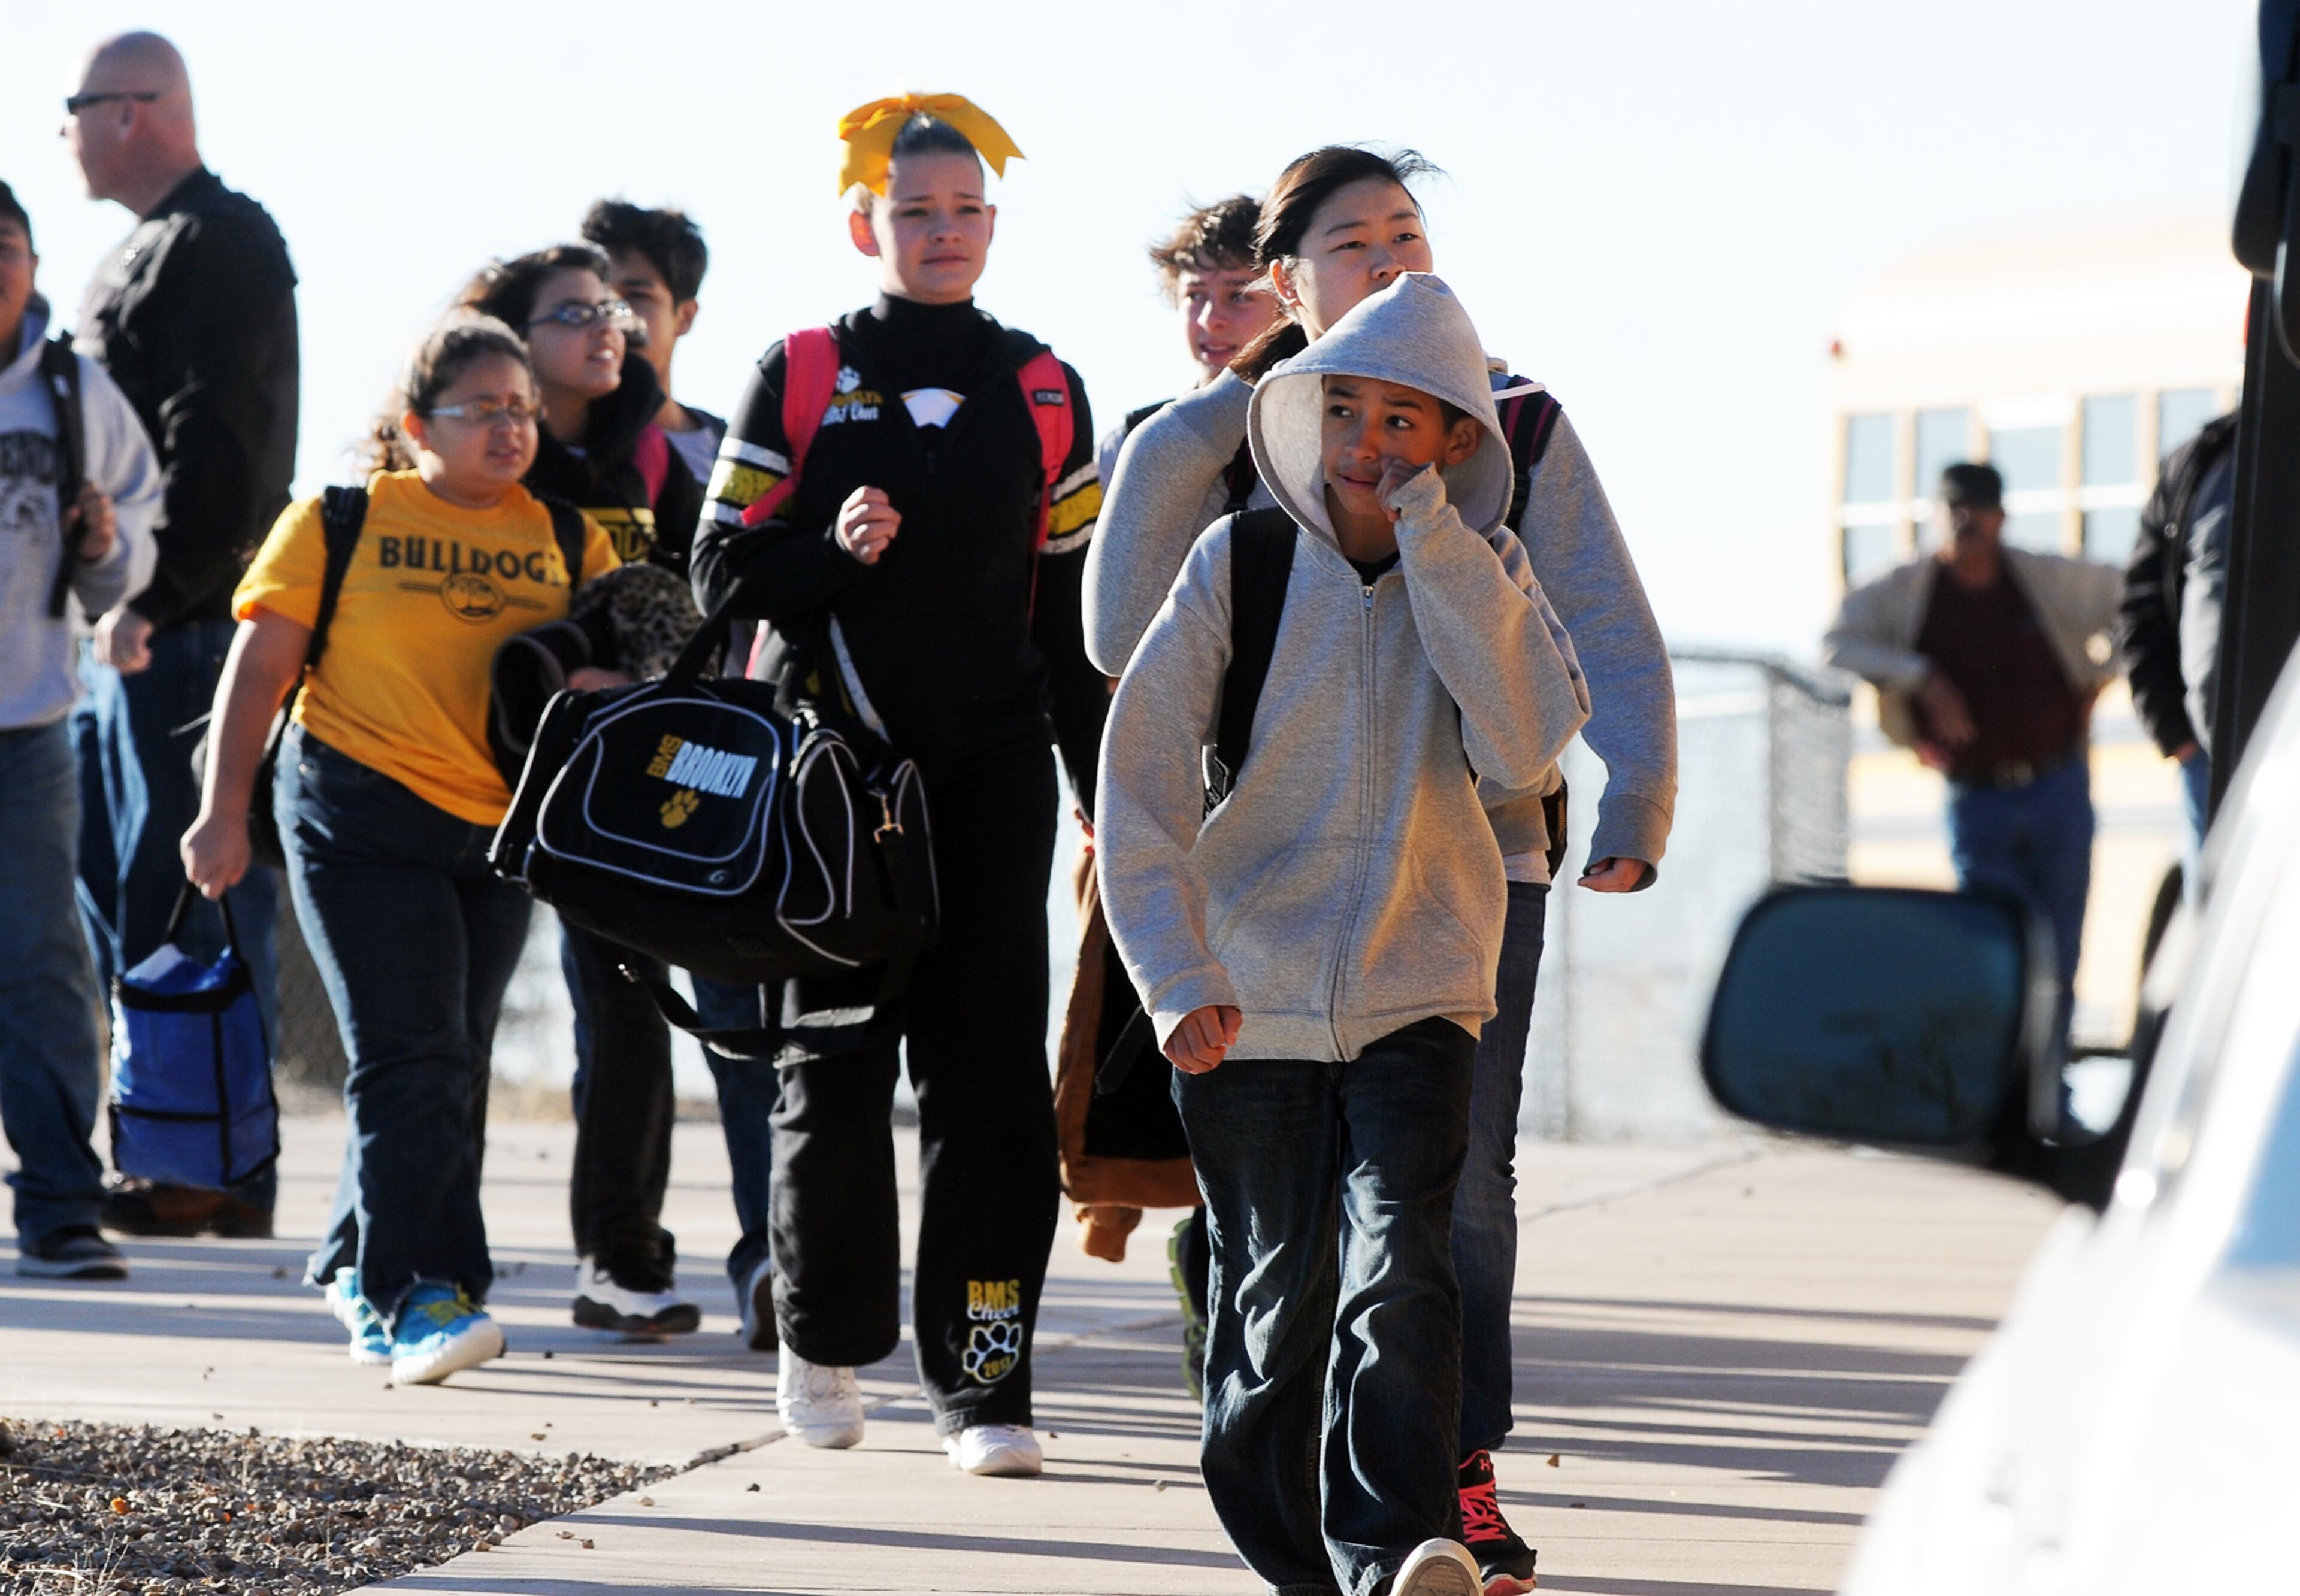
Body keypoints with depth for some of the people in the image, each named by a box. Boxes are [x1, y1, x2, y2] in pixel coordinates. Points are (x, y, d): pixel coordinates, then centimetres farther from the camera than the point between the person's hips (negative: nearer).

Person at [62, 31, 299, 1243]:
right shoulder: (150, 250, 21)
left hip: (186, 629, -10)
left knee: (194, 895, -9)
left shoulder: (220, 244, -10)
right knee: (116, 886, 12)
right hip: (129, 629, 10)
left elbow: (215, 441, -20)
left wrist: (152, 596, -24)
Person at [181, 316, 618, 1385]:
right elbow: (260, 664, 0)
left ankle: (357, 1268, 25)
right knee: (411, 1057, -13)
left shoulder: (566, 540, 9)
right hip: (362, 814, -5)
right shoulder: (343, 521, 0)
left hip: (498, 833, 5)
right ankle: (417, 1296, -14)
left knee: (452, 1064, 10)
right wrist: (225, 810, -5)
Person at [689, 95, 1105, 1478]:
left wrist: (1107, 800, 8)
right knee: (836, 1063, 4)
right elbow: (724, 572, 1)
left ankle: (983, 1377, -3)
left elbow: (1075, 611, 10)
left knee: (991, 1067, -6)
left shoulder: (1041, 391, 8)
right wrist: (835, 548, -18)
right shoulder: (800, 376, 2)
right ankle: (826, 1337, 25)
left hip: (991, 767, 1)